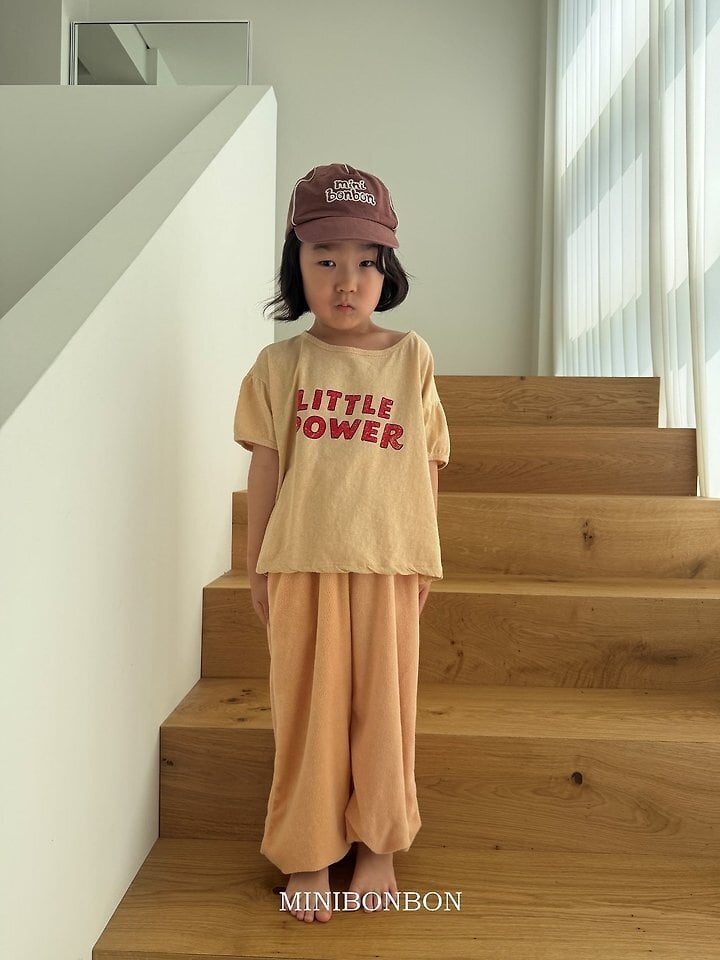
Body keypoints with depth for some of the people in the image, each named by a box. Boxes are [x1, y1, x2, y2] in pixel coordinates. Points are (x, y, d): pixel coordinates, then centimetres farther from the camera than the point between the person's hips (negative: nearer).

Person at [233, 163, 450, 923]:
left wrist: (424, 556, 7)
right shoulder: (279, 364, 1)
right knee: (308, 710, 9)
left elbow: (426, 465, 6)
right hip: (303, 563, 0)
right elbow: (265, 469, 3)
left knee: (383, 707, 11)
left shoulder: (411, 357, 2)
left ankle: (377, 843, 32)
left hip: (388, 562, 1)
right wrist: (257, 567, 5)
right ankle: (308, 852, 28)